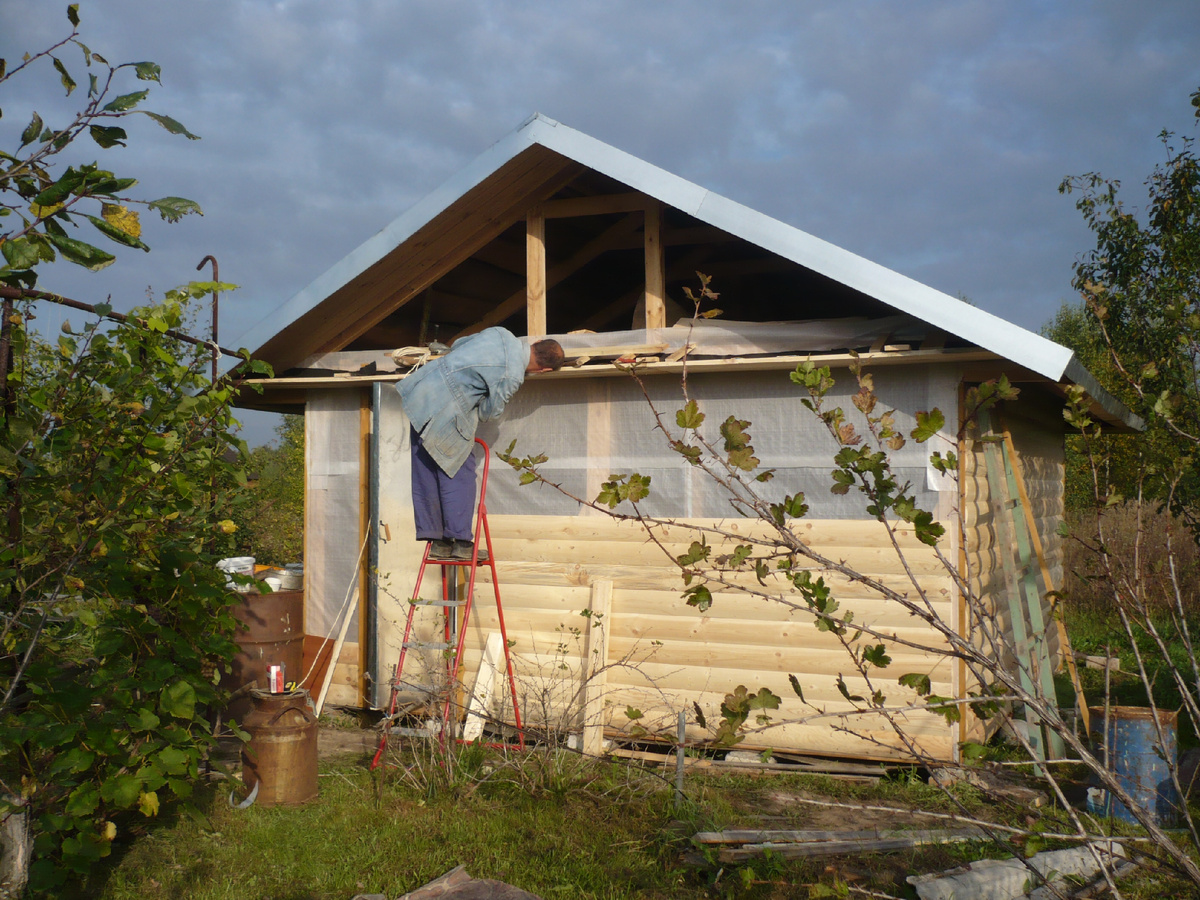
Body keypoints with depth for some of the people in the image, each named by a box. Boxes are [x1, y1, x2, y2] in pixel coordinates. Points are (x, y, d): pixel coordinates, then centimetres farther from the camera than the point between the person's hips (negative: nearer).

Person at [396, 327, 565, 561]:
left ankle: (436, 541, 16)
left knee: (426, 475, 9)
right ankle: (461, 542, 4)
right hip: (444, 409, -9)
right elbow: (488, 411, 0)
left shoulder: (501, 333, 8)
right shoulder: (512, 377, -13)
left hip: (421, 391, 9)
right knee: (459, 474, 2)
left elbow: (458, 344, 22)